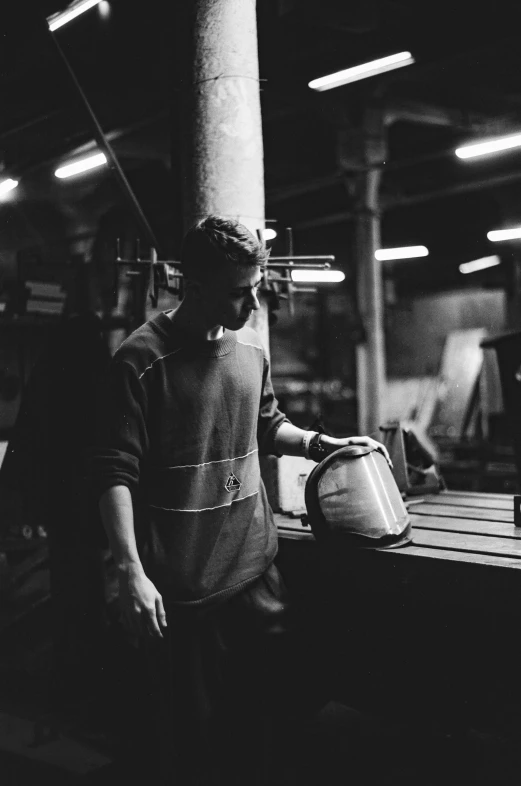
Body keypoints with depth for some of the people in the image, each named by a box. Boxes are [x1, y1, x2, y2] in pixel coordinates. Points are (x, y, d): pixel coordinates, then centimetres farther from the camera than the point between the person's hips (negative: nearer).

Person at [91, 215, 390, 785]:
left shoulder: (251, 349, 6)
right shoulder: (142, 359, -13)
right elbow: (116, 474, -15)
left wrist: (319, 443, 6)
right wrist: (131, 573, -20)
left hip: (256, 572, 6)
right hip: (179, 591, -5)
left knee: (269, 707, 14)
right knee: (190, 735, 8)